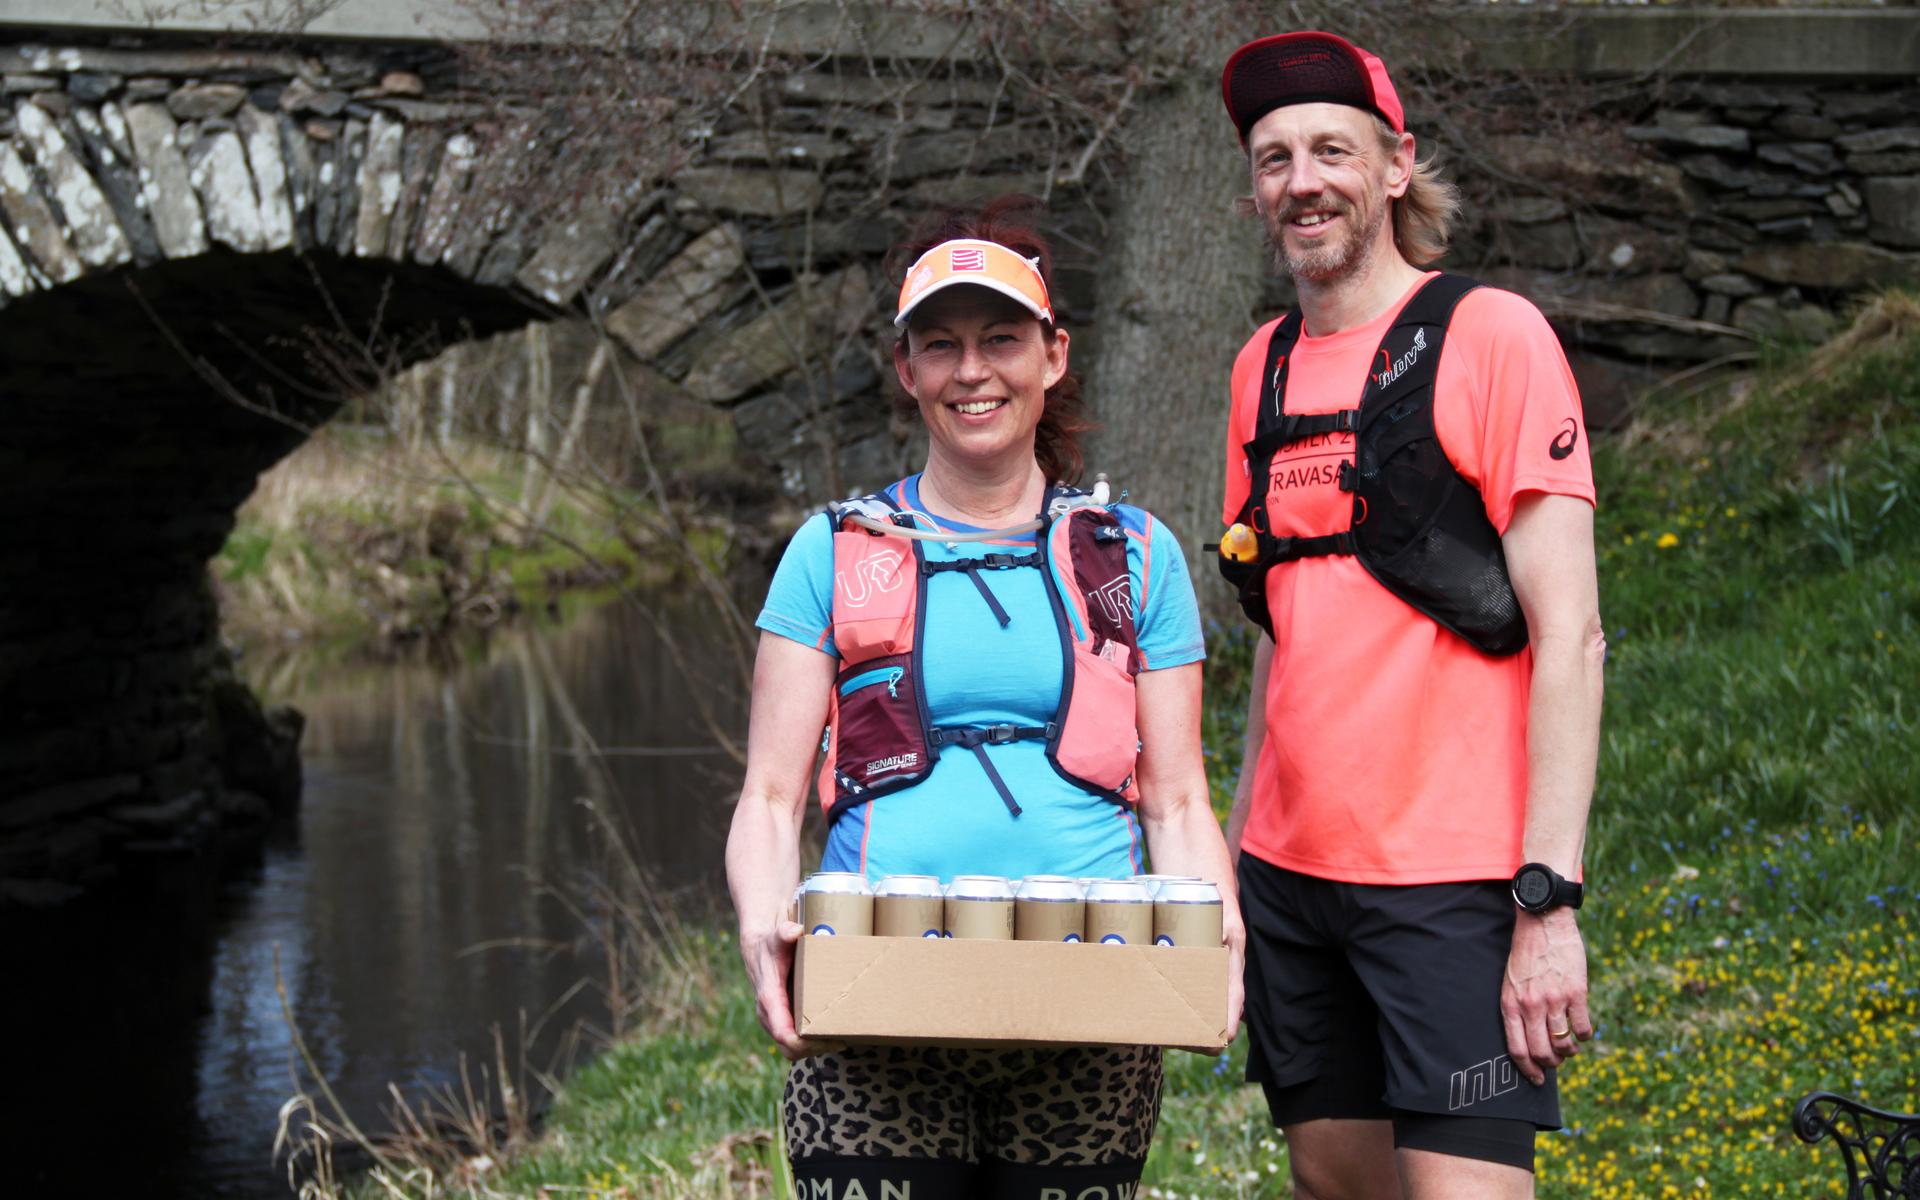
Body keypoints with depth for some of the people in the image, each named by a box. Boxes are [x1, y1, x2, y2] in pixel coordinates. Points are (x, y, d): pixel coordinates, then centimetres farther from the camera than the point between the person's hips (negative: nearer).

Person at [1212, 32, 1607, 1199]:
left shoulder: (1490, 334, -6)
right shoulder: (1267, 363, 13)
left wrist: (1549, 900, -18)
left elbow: (1568, 634, -11)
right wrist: (1237, 842, 13)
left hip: (1452, 881, -6)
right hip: (1294, 874, 6)